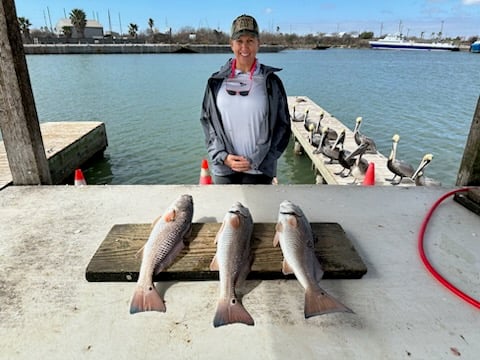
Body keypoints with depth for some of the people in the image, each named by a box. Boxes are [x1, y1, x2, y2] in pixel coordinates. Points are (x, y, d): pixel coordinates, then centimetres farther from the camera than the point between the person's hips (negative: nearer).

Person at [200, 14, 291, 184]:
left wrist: (256, 161, -8)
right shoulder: (217, 81, 4)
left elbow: (282, 125, 0)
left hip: (258, 170, -2)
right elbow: (207, 121, 7)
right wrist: (223, 156, -6)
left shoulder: (270, 82, -2)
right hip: (223, 168, 2)